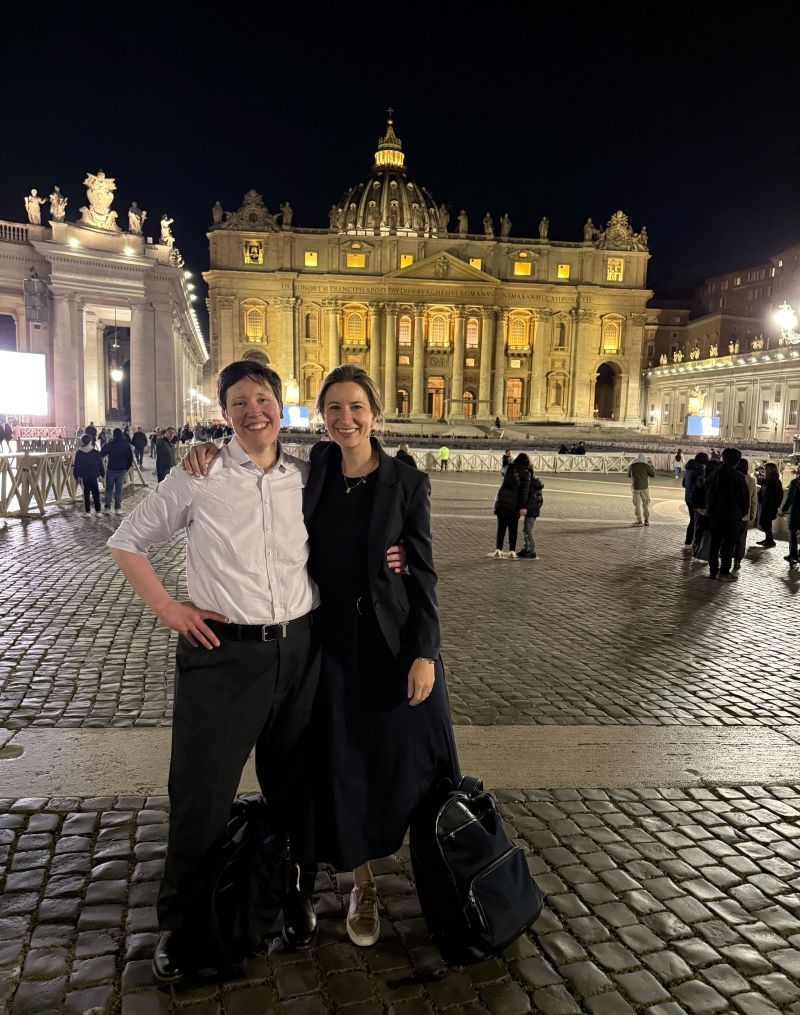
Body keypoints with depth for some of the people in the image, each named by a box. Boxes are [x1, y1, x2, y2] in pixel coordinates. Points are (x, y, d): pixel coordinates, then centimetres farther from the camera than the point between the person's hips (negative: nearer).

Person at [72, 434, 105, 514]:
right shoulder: (96, 453, -7)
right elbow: (100, 465, -2)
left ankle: (87, 511, 6)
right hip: (94, 477, -1)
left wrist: (76, 475, 13)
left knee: (86, 494, 6)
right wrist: (102, 473, 10)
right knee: (96, 493, 8)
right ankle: (97, 511, 9)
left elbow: (76, 465, 3)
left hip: (83, 477, 1)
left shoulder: (79, 453, -3)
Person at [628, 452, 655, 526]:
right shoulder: (646, 466, -8)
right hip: (644, 487, 0)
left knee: (637, 504, 7)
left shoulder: (631, 466, -2)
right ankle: (646, 520, 10)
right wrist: (651, 466, 16)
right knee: (645, 504, 11)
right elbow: (653, 474, 5)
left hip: (635, 487, 0)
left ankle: (639, 520, 5)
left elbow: (629, 476, 13)